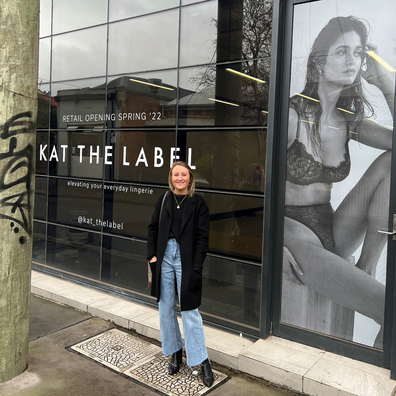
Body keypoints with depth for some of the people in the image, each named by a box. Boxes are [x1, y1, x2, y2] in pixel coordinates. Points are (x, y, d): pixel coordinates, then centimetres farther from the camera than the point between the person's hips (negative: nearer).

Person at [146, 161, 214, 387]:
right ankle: (176, 352, 30)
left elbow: (202, 237, -7)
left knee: (189, 310, -1)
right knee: (166, 307, 11)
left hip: (186, 260, -4)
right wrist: (152, 255, 1)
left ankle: (203, 361, 12)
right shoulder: (164, 200, 6)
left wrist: (196, 267, -13)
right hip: (164, 256, 4)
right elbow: (153, 228, 10)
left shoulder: (198, 203, -5)